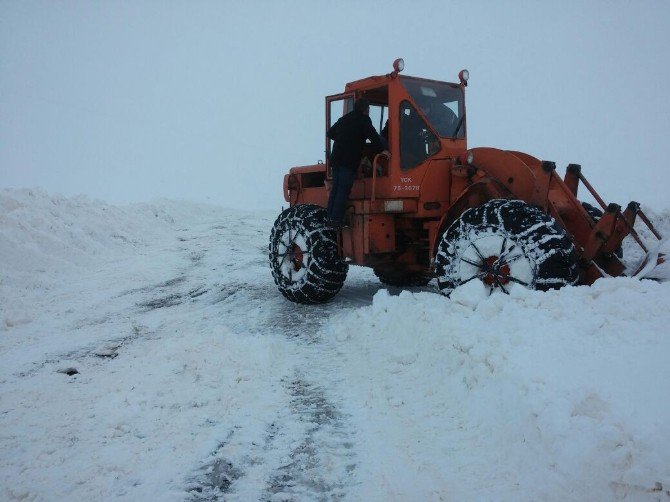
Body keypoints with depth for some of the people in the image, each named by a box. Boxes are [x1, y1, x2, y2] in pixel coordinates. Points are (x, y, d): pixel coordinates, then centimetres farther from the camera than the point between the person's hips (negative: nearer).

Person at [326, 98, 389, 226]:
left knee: (335, 189, 11)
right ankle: (337, 219, -13)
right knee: (343, 191, -9)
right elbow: (372, 135, -14)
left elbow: (330, 133, 28)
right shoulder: (363, 119, -1)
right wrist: (382, 150, -14)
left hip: (336, 158, 7)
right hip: (349, 161, -7)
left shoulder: (344, 119, 21)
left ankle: (330, 217, 11)